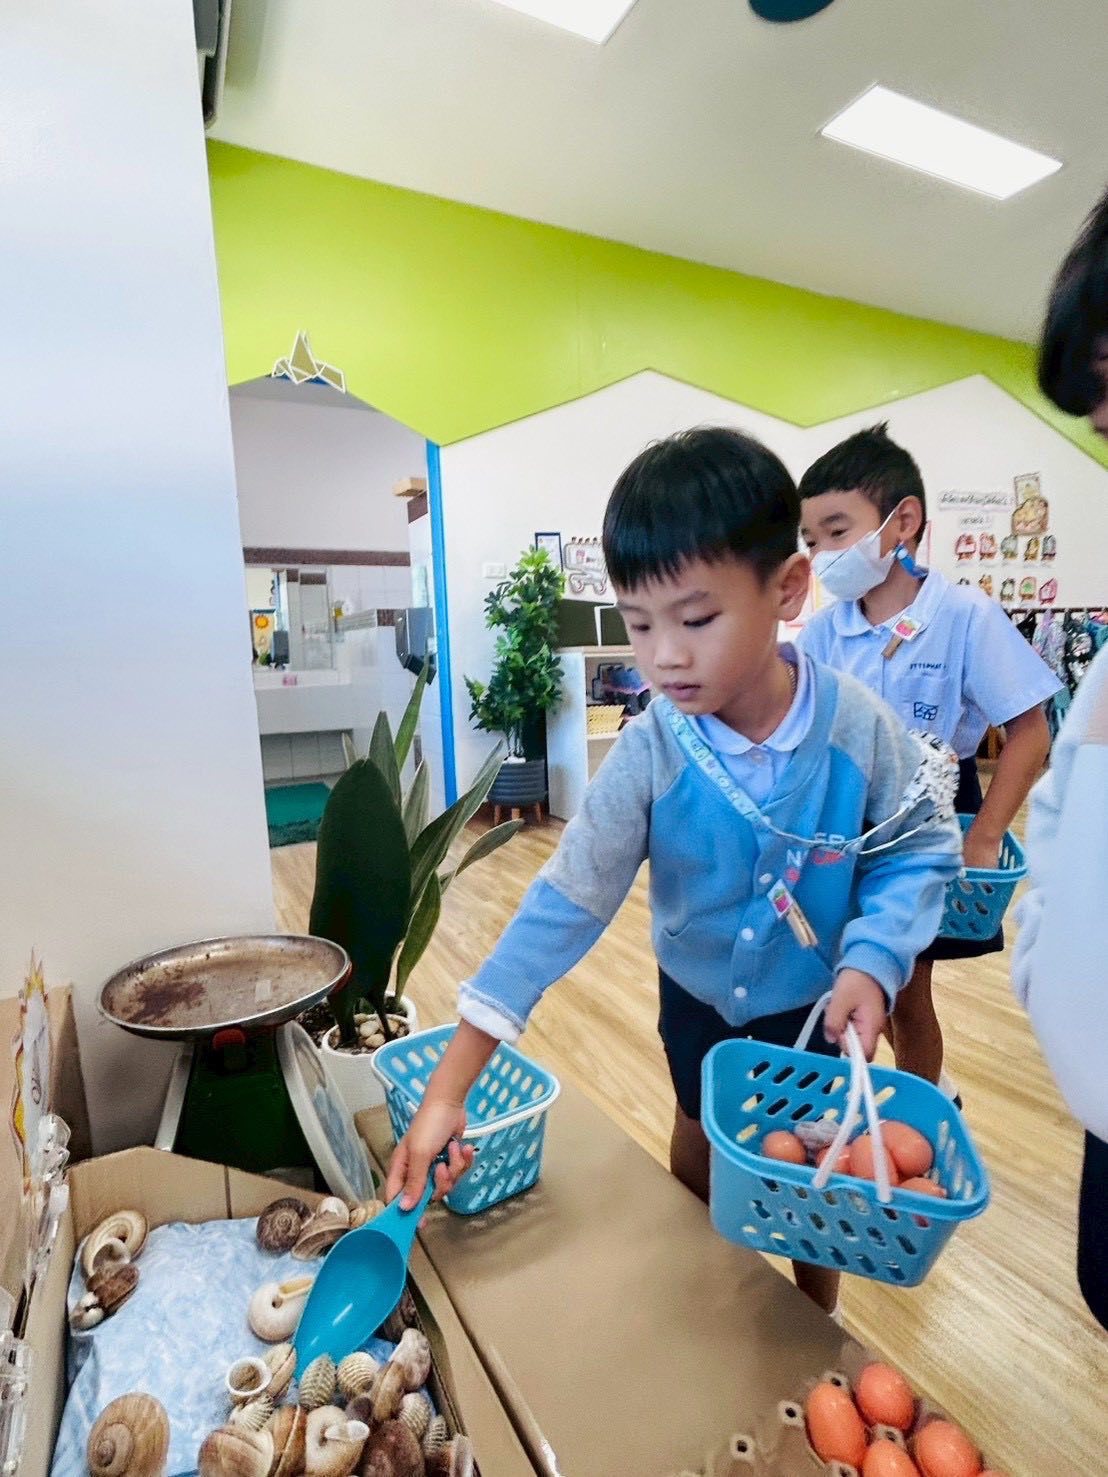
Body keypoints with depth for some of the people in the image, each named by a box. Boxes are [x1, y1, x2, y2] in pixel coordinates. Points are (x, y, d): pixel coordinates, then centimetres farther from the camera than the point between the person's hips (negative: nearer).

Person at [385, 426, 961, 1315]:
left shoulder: (859, 731, -28)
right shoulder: (650, 756, -28)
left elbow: (923, 848, -11)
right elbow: (565, 904, -29)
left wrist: (873, 957, -29)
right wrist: (448, 1089, -31)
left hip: (819, 1003, 0)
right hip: (698, 995, 1)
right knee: (700, 1141, 26)